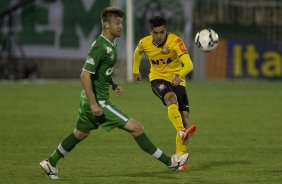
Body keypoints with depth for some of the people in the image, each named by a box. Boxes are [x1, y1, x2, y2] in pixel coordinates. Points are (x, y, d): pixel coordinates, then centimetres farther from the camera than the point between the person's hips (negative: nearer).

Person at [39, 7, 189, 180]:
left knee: (80, 134, 25)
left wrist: (113, 85, 10)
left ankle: (51, 163, 35)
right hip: (97, 101, -10)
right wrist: (93, 104, -24)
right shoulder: (100, 47, -21)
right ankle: (169, 162, -6)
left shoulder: (111, 45, 10)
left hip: (95, 100, 10)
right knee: (136, 128, -9)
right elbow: (85, 75, -23)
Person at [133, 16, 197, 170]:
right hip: (158, 79, 0)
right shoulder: (144, 43, -8)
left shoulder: (175, 41, -20)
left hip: (177, 80, 0)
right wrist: (136, 71, 28)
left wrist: (180, 75, -51)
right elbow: (138, 53, 19)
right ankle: (182, 132, -55)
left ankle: (180, 158, 5)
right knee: (171, 98, -36)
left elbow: (188, 64, -32)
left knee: (184, 118, -7)